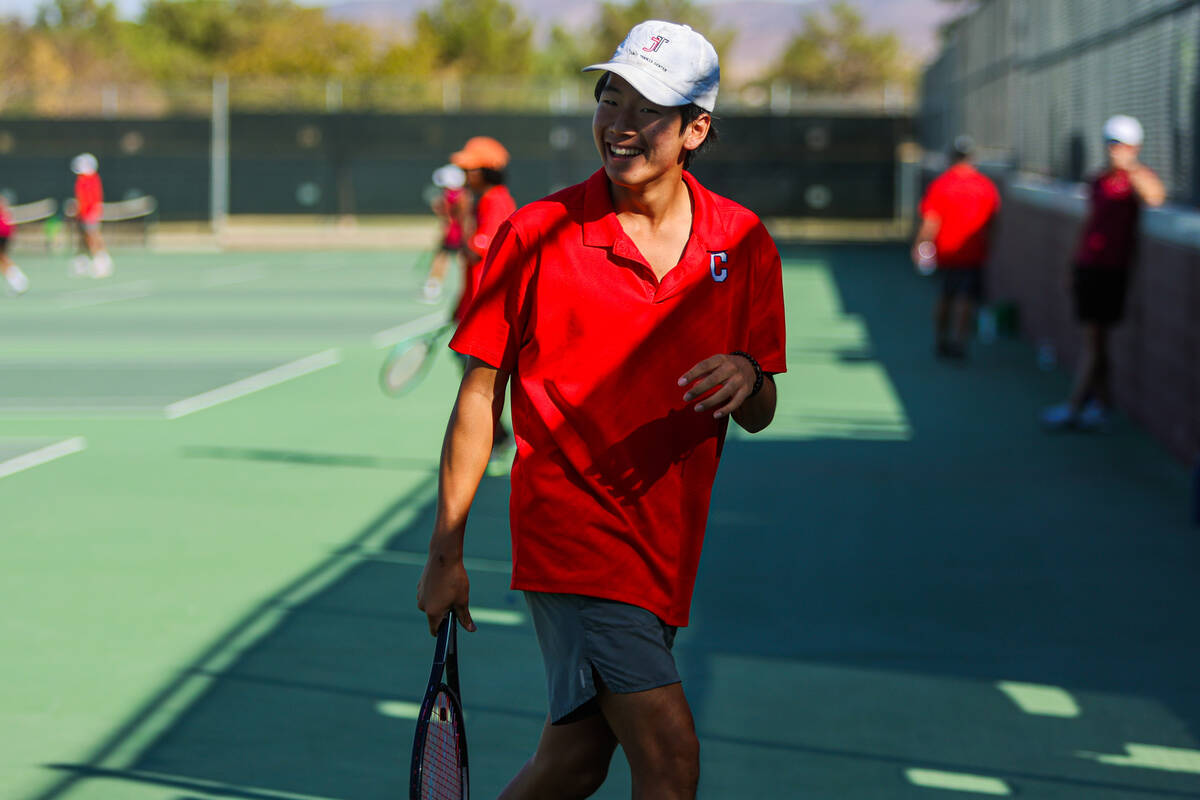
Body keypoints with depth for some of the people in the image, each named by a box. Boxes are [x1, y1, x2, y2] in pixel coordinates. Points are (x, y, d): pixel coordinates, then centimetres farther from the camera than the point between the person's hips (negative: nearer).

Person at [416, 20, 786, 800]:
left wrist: (746, 379, -16)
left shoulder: (742, 244, 3)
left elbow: (759, 416, 9)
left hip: (665, 547, 5)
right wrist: (447, 551, -1)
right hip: (569, 525, -5)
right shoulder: (538, 235, -6)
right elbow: (481, 393, -1)